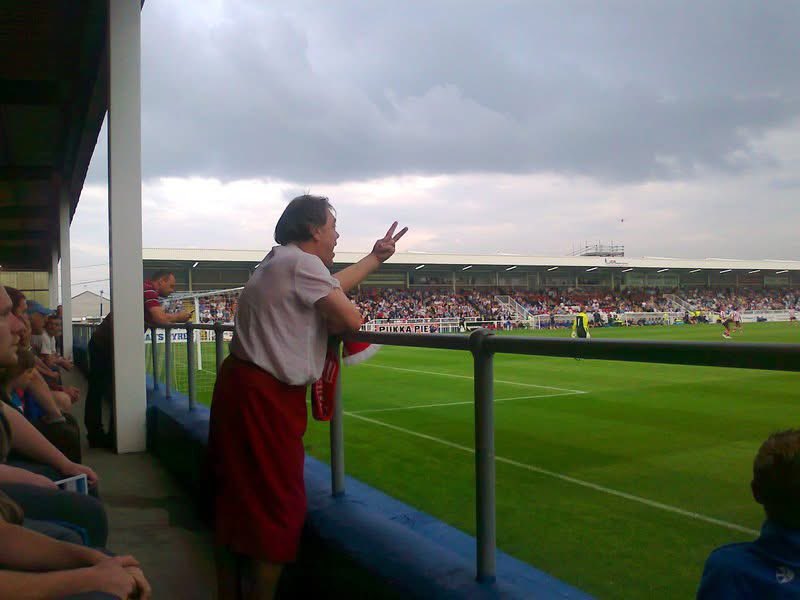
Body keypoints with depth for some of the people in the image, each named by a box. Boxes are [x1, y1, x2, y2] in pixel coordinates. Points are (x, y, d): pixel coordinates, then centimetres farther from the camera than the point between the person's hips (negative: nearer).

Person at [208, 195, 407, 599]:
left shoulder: (282, 262, 17)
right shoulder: (302, 262, -13)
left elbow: (331, 287, 28)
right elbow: (350, 319, -17)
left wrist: (377, 257, 35)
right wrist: (325, 326, 6)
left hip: (242, 387, 11)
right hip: (264, 398, -11)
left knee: (235, 501, 18)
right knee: (277, 506, -1)